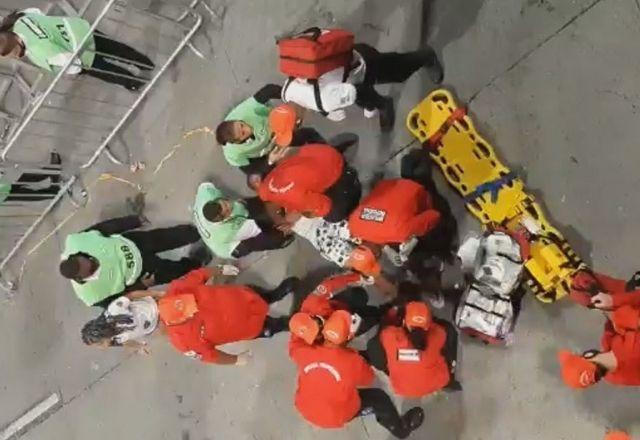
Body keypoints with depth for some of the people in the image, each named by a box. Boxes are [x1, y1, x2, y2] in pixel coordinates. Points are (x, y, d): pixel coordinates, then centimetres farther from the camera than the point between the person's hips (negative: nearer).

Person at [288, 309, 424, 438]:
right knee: (379, 398, 15)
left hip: (306, 410, 4)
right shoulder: (353, 361, -30)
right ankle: (401, 429, 39)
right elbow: (367, 379, -7)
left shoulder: (305, 352, -24)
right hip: (337, 417, -4)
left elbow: (295, 345, 3)